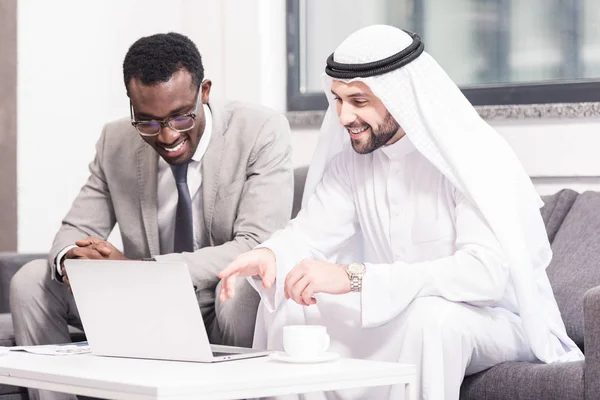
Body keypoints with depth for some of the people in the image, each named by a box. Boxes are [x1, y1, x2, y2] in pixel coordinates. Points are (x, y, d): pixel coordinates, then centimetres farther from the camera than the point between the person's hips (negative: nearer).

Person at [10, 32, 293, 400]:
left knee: (243, 288, -37)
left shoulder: (263, 132, -15)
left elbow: (258, 246, -23)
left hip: (228, 313, -4)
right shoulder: (116, 142, -2)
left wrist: (141, 270, -31)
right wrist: (70, 259, -22)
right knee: (31, 282, -9)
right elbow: (77, 230, 6)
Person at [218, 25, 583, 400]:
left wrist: (354, 277, -42)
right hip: (400, 314, 6)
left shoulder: (475, 158, -23)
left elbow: (486, 271, -35)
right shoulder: (350, 156, -1)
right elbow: (311, 231, -3)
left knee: (429, 315, -37)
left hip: (500, 321, -6)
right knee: (284, 302, -9)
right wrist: (269, 254, -29)